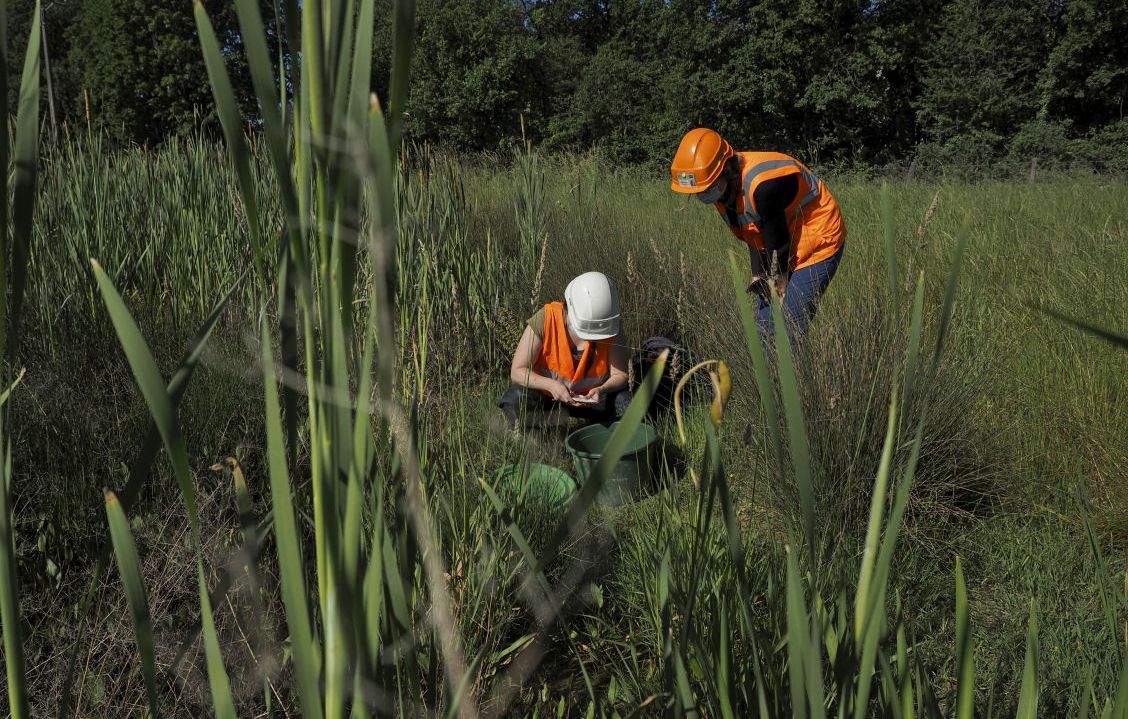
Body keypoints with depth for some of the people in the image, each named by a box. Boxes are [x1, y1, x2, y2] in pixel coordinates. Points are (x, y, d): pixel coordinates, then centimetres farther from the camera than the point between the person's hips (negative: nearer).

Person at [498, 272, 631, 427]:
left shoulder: (611, 326, -17)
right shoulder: (546, 319, -24)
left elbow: (620, 375, -12)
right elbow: (517, 371, -23)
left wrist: (602, 390, -35)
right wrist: (551, 384, -40)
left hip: (590, 397, 2)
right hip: (546, 394, -2)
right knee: (515, 401, -32)